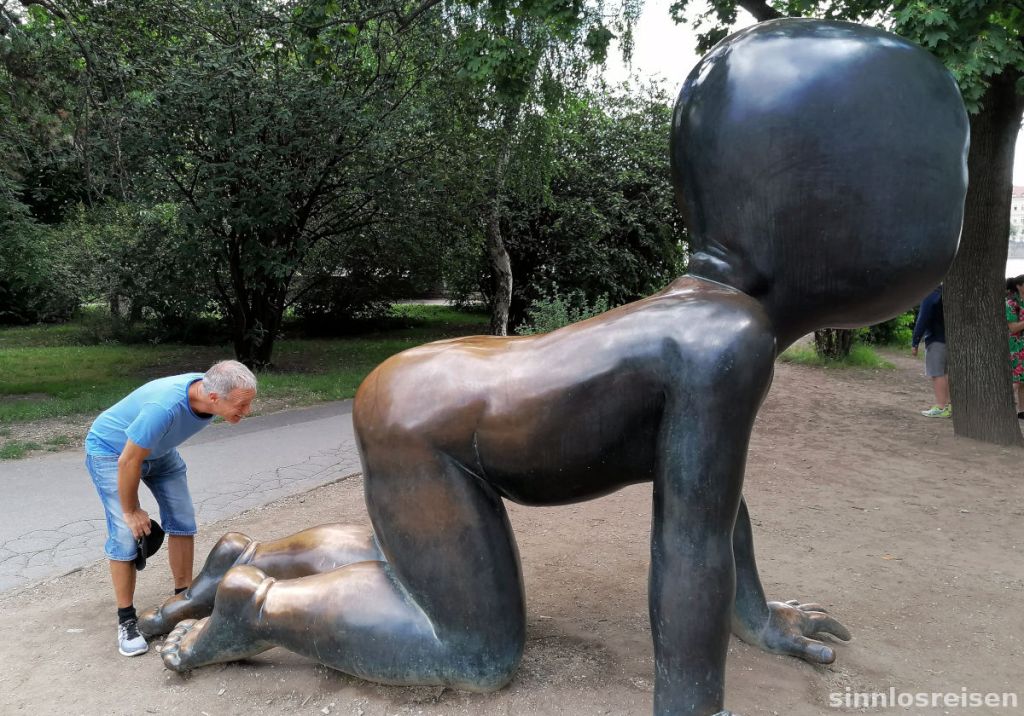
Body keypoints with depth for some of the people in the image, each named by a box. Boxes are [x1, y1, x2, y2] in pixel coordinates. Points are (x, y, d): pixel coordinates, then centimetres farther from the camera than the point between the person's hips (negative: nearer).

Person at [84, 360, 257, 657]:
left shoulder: (210, 389, -22)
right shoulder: (164, 407, -44)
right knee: (126, 535, -12)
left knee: (182, 520, 2)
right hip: (111, 450, -6)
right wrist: (131, 512, -15)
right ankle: (126, 620, 3)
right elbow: (128, 462, -29)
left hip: (159, 449, 7)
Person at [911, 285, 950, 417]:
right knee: (946, 372, 14)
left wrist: (915, 342, -13)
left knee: (936, 373, -7)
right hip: (948, 339, 9)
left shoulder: (930, 296, -13)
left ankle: (941, 407, -9)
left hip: (936, 340, -9)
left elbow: (922, 321, -16)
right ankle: (949, 404, 17)